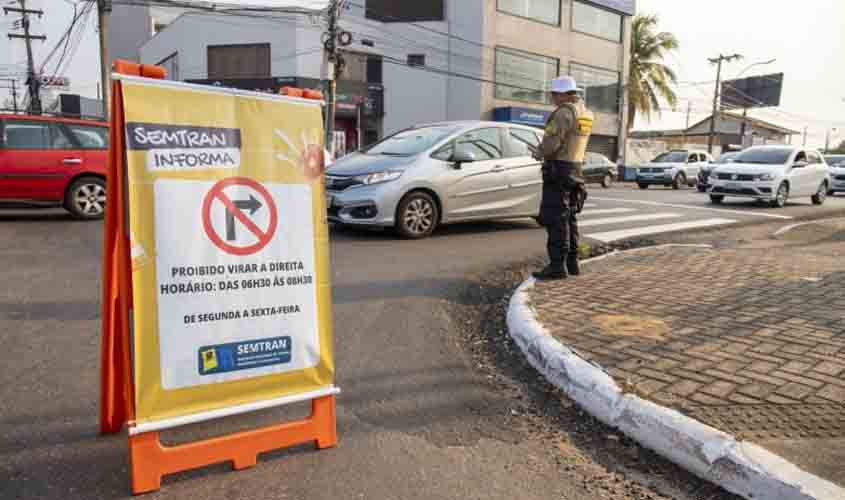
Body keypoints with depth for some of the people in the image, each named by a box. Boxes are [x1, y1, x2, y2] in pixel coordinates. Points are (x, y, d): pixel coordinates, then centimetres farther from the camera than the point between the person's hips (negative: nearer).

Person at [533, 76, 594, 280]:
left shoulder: (564, 112, -16)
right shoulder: (585, 113, 14)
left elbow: (551, 142, -20)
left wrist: (539, 153, -2)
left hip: (558, 170, -10)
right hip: (575, 169, 10)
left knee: (556, 219, -9)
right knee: (569, 218, 13)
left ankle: (557, 266, -11)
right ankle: (571, 262, 16)